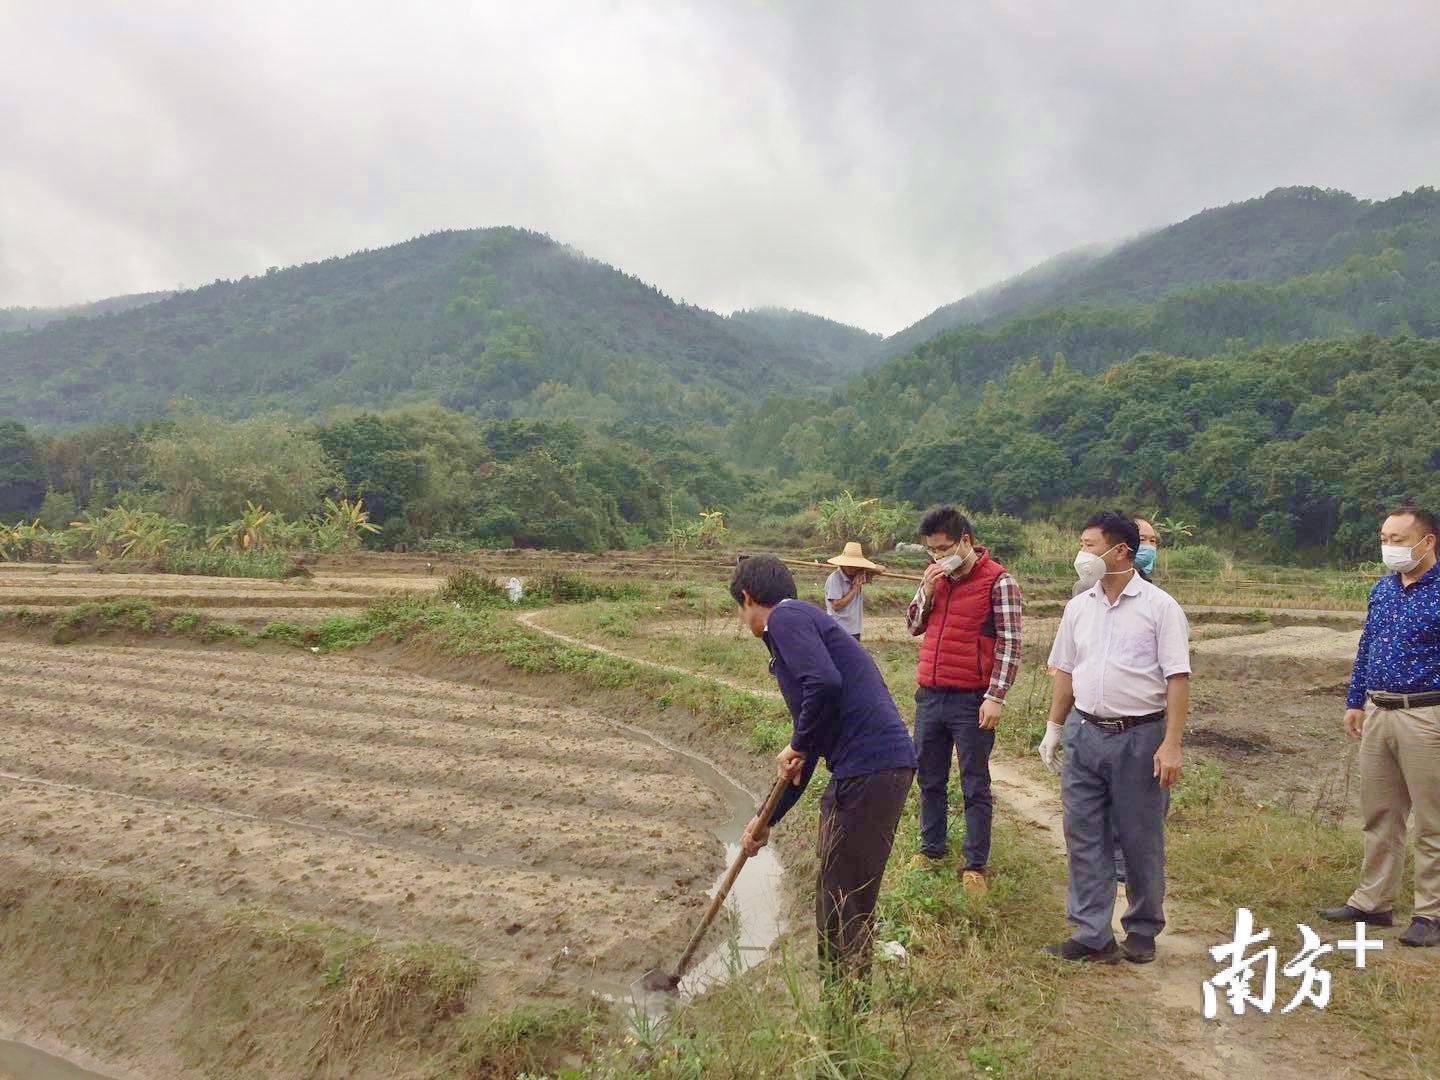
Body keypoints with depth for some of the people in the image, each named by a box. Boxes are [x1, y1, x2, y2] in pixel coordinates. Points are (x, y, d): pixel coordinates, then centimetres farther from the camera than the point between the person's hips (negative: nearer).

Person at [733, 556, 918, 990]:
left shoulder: (786, 617, -4)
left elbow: (824, 683, -24)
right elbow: (807, 756, 29)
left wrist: (797, 746, -8)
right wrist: (767, 819, 33)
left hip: (867, 770, -10)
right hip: (886, 763, 10)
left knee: (843, 898, 1)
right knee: (851, 893, 21)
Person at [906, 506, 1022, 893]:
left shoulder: (998, 581, -10)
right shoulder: (935, 576, 9)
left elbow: (1009, 644, -12)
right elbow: (914, 626, 14)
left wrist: (995, 697, -17)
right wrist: (926, 592, -4)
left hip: (971, 701, -6)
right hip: (929, 696, 6)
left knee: (975, 787, 5)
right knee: (930, 779, 17)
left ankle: (975, 865, 15)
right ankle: (931, 849, 32)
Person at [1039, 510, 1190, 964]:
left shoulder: (1159, 607, -6)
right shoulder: (1078, 607, 10)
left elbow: (1178, 679, -9)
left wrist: (1171, 744, -16)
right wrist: (1053, 729, 14)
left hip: (1139, 737, -5)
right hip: (1084, 734, 5)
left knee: (1141, 841, 7)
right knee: (1084, 837, 5)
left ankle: (1143, 934, 24)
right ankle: (1092, 936, 14)